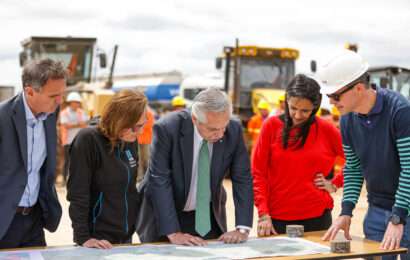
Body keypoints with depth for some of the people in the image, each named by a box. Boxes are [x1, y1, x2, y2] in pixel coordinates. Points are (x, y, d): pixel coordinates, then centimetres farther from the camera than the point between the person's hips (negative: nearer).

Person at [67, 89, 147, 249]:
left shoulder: (130, 141, 3)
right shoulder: (88, 140, -16)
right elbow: (77, 194, -18)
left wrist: (137, 222, 12)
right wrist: (83, 237, -21)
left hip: (126, 237, 7)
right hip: (98, 240, -7)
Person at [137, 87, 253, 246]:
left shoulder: (233, 131, -15)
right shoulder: (167, 128, -25)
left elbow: (242, 179, -9)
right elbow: (159, 182, -25)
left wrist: (242, 228, -17)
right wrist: (173, 233, -29)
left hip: (209, 216, 3)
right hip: (165, 215, -3)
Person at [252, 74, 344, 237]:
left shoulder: (326, 130, 0)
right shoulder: (272, 126, -1)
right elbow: (258, 173, -2)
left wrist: (334, 184, 2)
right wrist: (263, 214, -9)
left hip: (316, 217, 0)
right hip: (277, 219, 0)